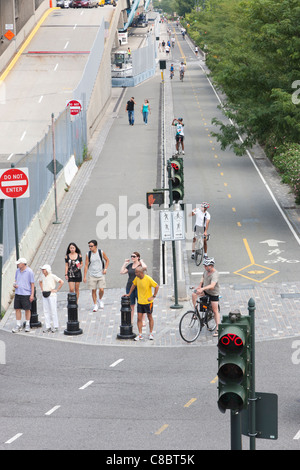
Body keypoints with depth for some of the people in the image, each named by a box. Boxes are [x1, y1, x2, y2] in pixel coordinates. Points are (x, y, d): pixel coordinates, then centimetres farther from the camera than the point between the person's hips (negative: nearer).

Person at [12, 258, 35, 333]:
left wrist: (32, 295, -10)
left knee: (27, 309, 5)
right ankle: (18, 325, 12)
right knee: (17, 309, 4)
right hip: (17, 293, 5)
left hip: (26, 294, -5)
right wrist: (14, 284, -4)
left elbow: (32, 284, -7)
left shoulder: (29, 272, -10)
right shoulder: (17, 271, 7)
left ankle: (27, 325, 19)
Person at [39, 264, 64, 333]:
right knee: (46, 311, 6)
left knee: (53, 311, -1)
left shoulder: (52, 276, -11)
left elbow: (61, 282, -11)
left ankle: (55, 326, 7)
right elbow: (40, 282, 29)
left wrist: (56, 290, -11)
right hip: (45, 296, 6)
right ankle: (47, 326, 12)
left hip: (52, 295, -6)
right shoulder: (43, 276, 7)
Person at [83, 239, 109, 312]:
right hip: (92, 275, 1)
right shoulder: (88, 254, -3)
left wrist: (105, 269, -2)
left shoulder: (101, 252, -4)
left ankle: (100, 300, 22)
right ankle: (95, 305, 15)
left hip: (101, 275, -1)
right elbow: (86, 265, 1)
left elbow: (107, 260, 11)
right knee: (93, 290, 2)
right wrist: (84, 276, -1)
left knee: (101, 289, -8)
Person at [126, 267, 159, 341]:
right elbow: (134, 285, 15)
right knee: (139, 318, 1)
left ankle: (151, 334, 22)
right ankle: (140, 335, 7)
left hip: (148, 302, -5)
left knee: (150, 317, 10)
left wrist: (153, 296, -15)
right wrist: (129, 294, 19)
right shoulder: (137, 278, -3)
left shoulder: (148, 279, -20)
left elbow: (157, 286, -15)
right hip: (140, 302, 5)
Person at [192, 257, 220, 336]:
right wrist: (200, 285, 5)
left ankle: (217, 329, 4)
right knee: (194, 294, -17)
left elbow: (212, 286, -45)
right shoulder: (206, 270, -6)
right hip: (205, 290, 7)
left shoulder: (214, 274, -30)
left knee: (215, 311, -2)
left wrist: (202, 289, -57)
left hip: (213, 293, -7)